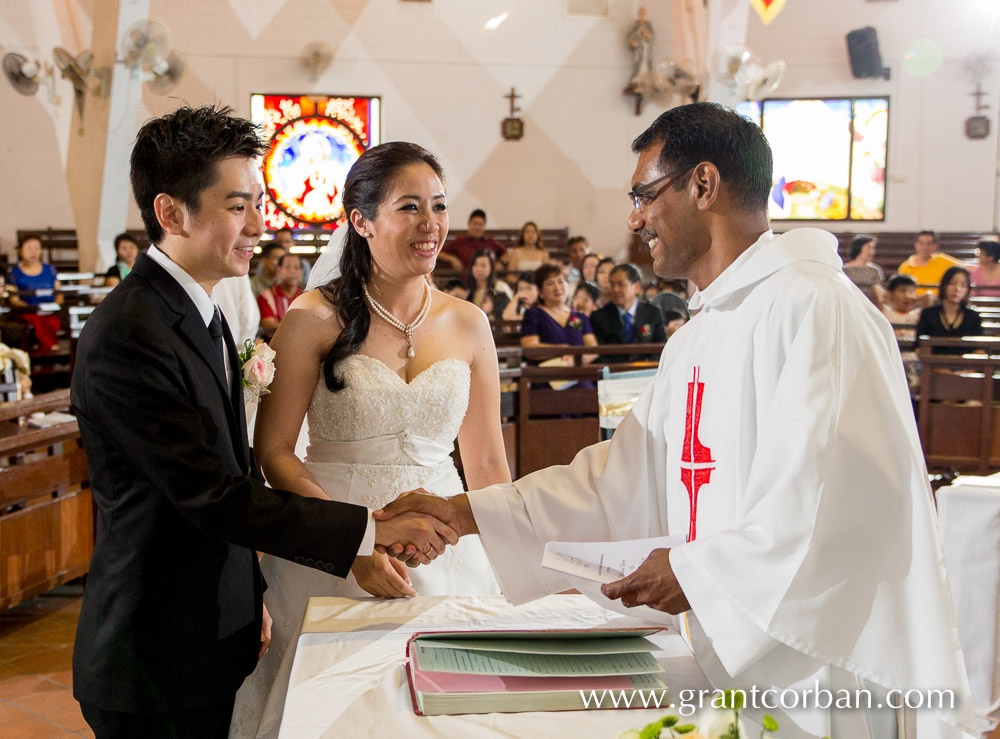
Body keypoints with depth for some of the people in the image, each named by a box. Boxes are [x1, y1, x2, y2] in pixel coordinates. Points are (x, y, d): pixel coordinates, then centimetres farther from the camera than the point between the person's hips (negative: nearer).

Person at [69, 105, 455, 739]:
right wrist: (373, 530, -22)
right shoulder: (128, 335, -23)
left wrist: (250, 595, 14)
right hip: (158, 663, -8)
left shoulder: (200, 311, 8)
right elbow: (212, 496, -24)